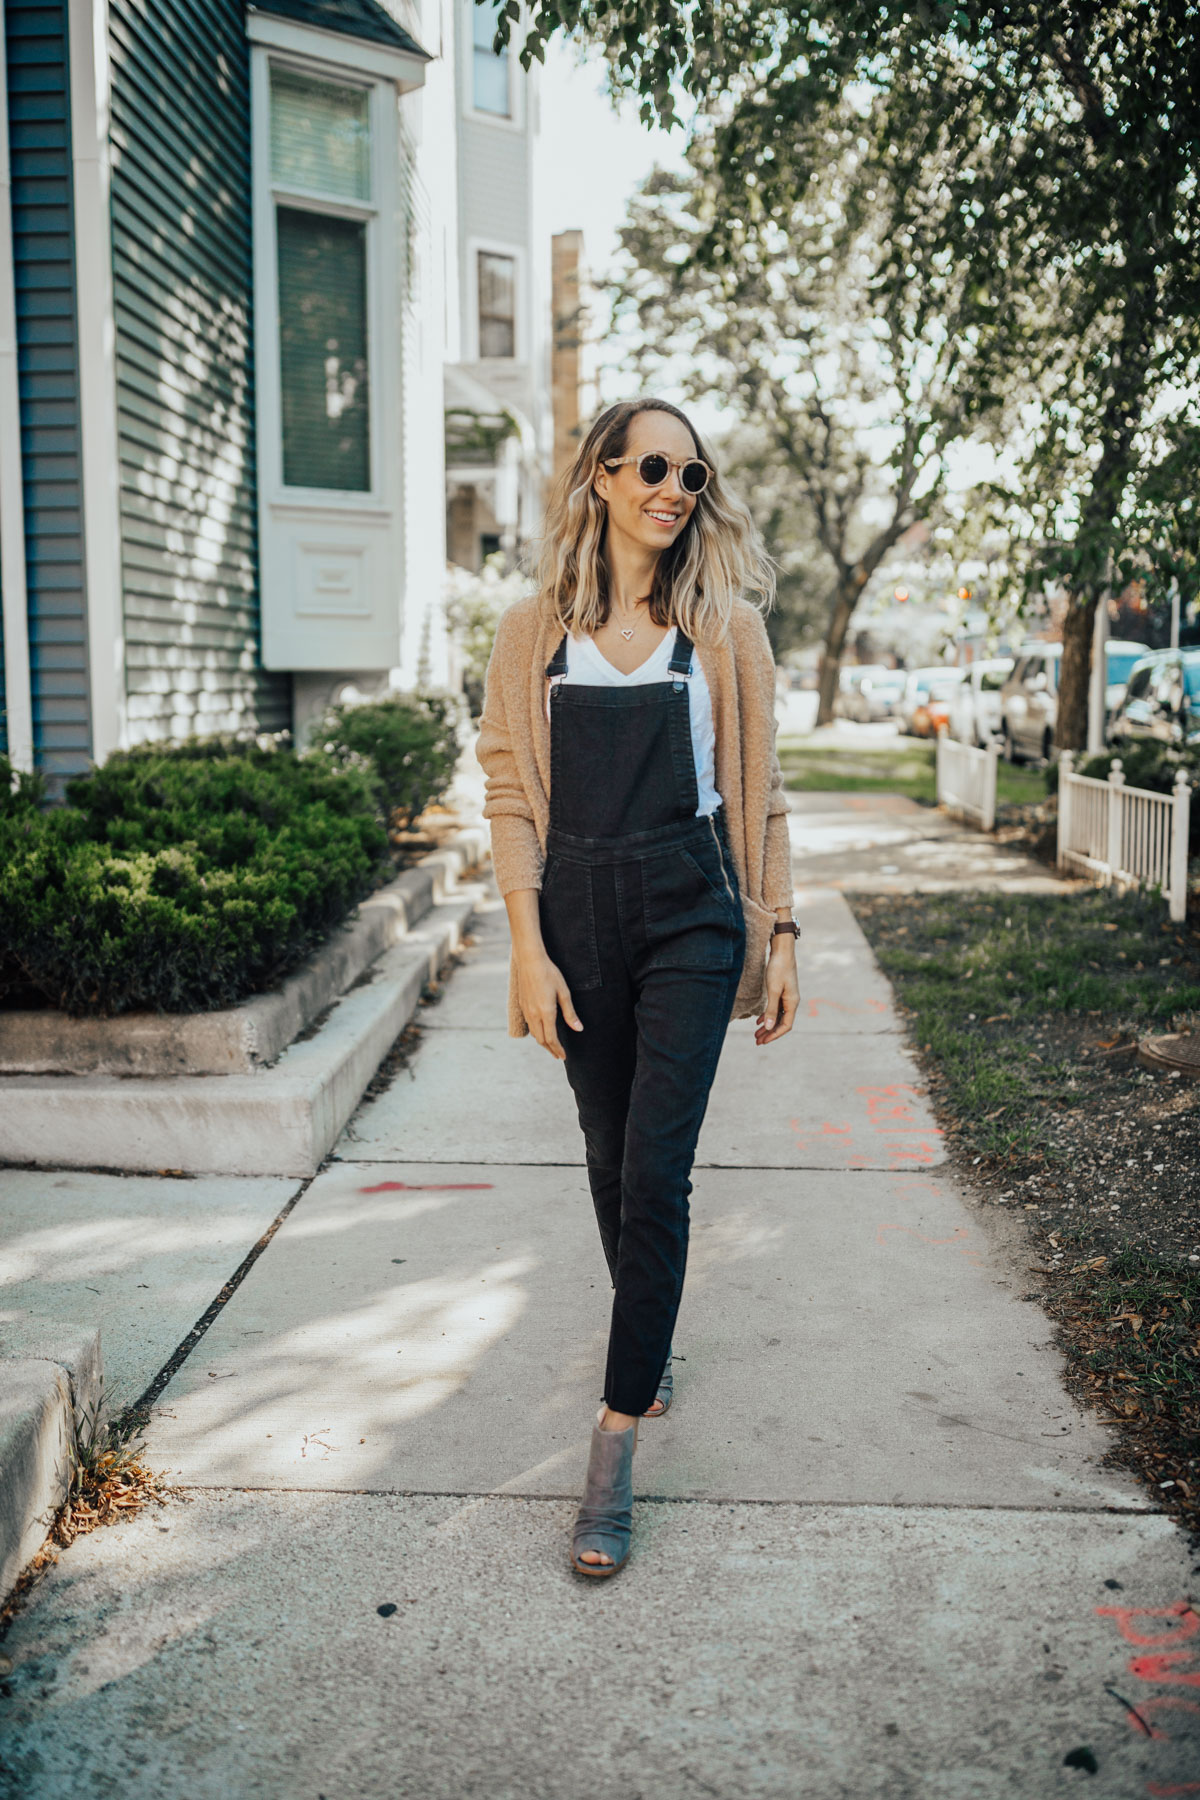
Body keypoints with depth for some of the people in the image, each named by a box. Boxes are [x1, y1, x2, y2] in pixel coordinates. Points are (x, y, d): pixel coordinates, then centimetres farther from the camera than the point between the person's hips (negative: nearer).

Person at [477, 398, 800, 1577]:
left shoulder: (725, 627, 3)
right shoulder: (534, 631, 3)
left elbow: (757, 792, 6)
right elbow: (510, 793, 1)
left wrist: (779, 935, 4)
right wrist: (529, 948, -6)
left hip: (690, 913, -1)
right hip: (579, 914, 2)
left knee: (654, 1171, -8)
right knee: (610, 1160, 14)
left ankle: (615, 1447, -1)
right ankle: (649, 1340, 41)